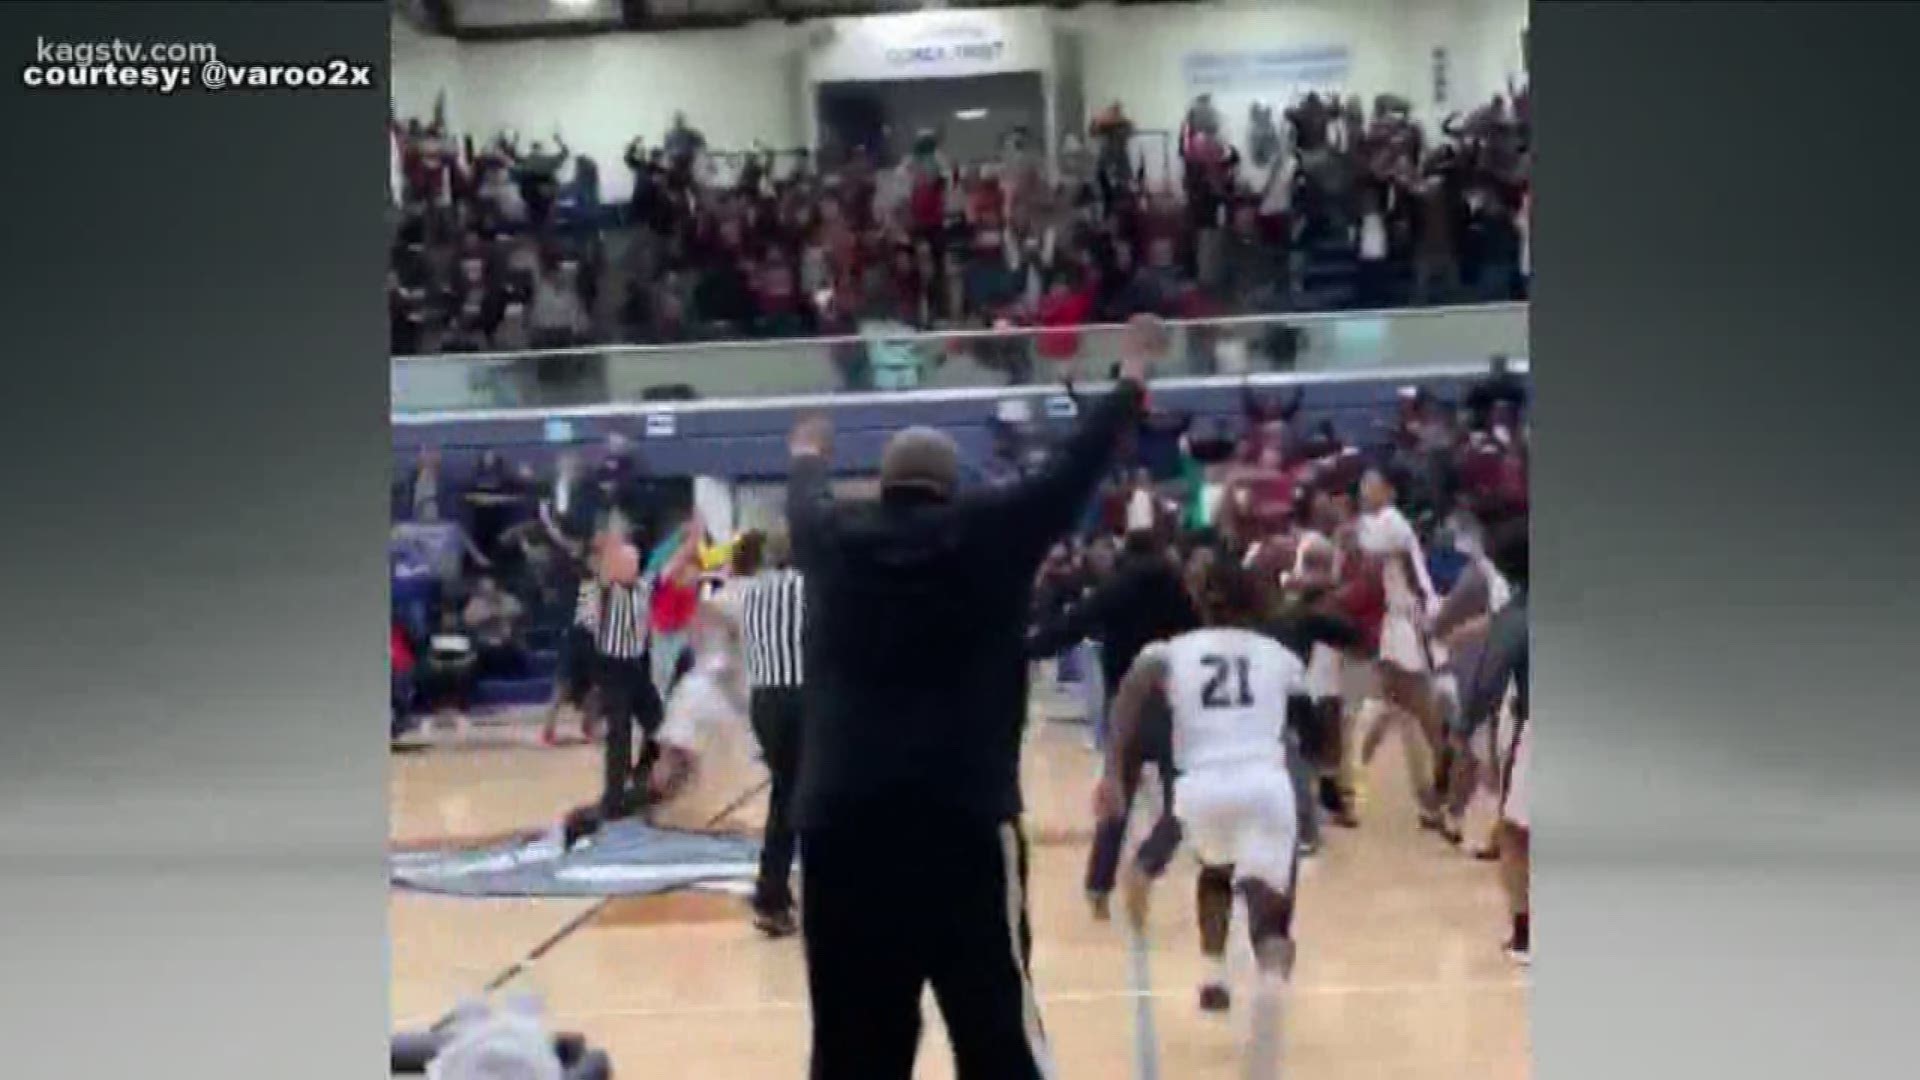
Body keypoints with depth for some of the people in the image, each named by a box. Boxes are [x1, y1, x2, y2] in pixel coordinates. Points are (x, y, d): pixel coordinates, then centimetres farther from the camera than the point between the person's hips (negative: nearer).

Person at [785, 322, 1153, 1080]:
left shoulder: (835, 538, 8)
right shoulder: (990, 531, 2)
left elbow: (804, 501, 31)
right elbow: (1076, 468, 14)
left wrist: (808, 456, 54)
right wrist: (1132, 376, 29)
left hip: (840, 821, 3)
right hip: (964, 817, -3)